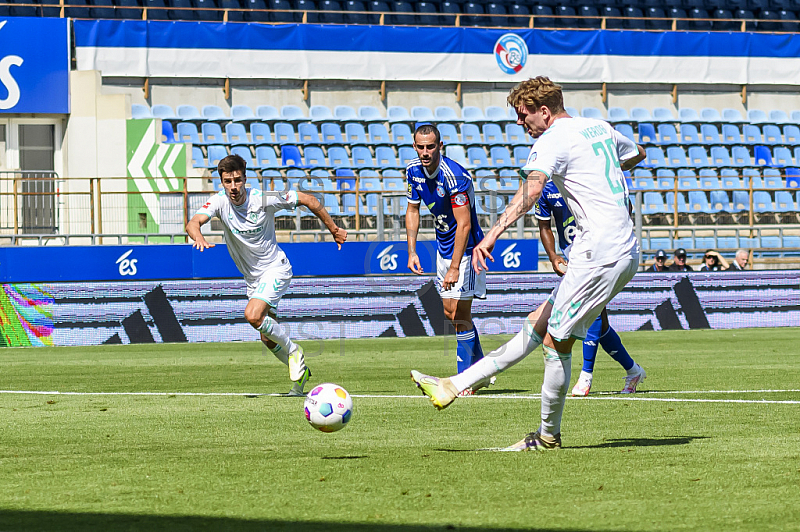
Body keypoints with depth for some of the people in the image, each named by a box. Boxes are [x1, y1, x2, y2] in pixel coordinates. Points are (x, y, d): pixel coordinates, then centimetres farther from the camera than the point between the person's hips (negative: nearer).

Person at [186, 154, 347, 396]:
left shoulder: (263, 200, -20)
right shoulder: (220, 202, -12)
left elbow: (307, 199, -9)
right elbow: (193, 222, -28)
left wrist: (333, 229, -5)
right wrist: (198, 238, -52)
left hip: (275, 268, -5)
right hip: (252, 277, 5)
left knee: (253, 315, -28)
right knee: (268, 338, 9)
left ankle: (293, 350, -7)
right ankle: (300, 372, 32)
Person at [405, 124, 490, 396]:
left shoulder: (454, 176, -28)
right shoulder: (414, 170, -4)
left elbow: (464, 225, -30)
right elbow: (413, 209, 11)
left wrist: (454, 268, -32)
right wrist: (412, 251, 3)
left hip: (465, 248, -8)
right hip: (443, 248, 8)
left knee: (459, 314, -10)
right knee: (450, 312, 14)